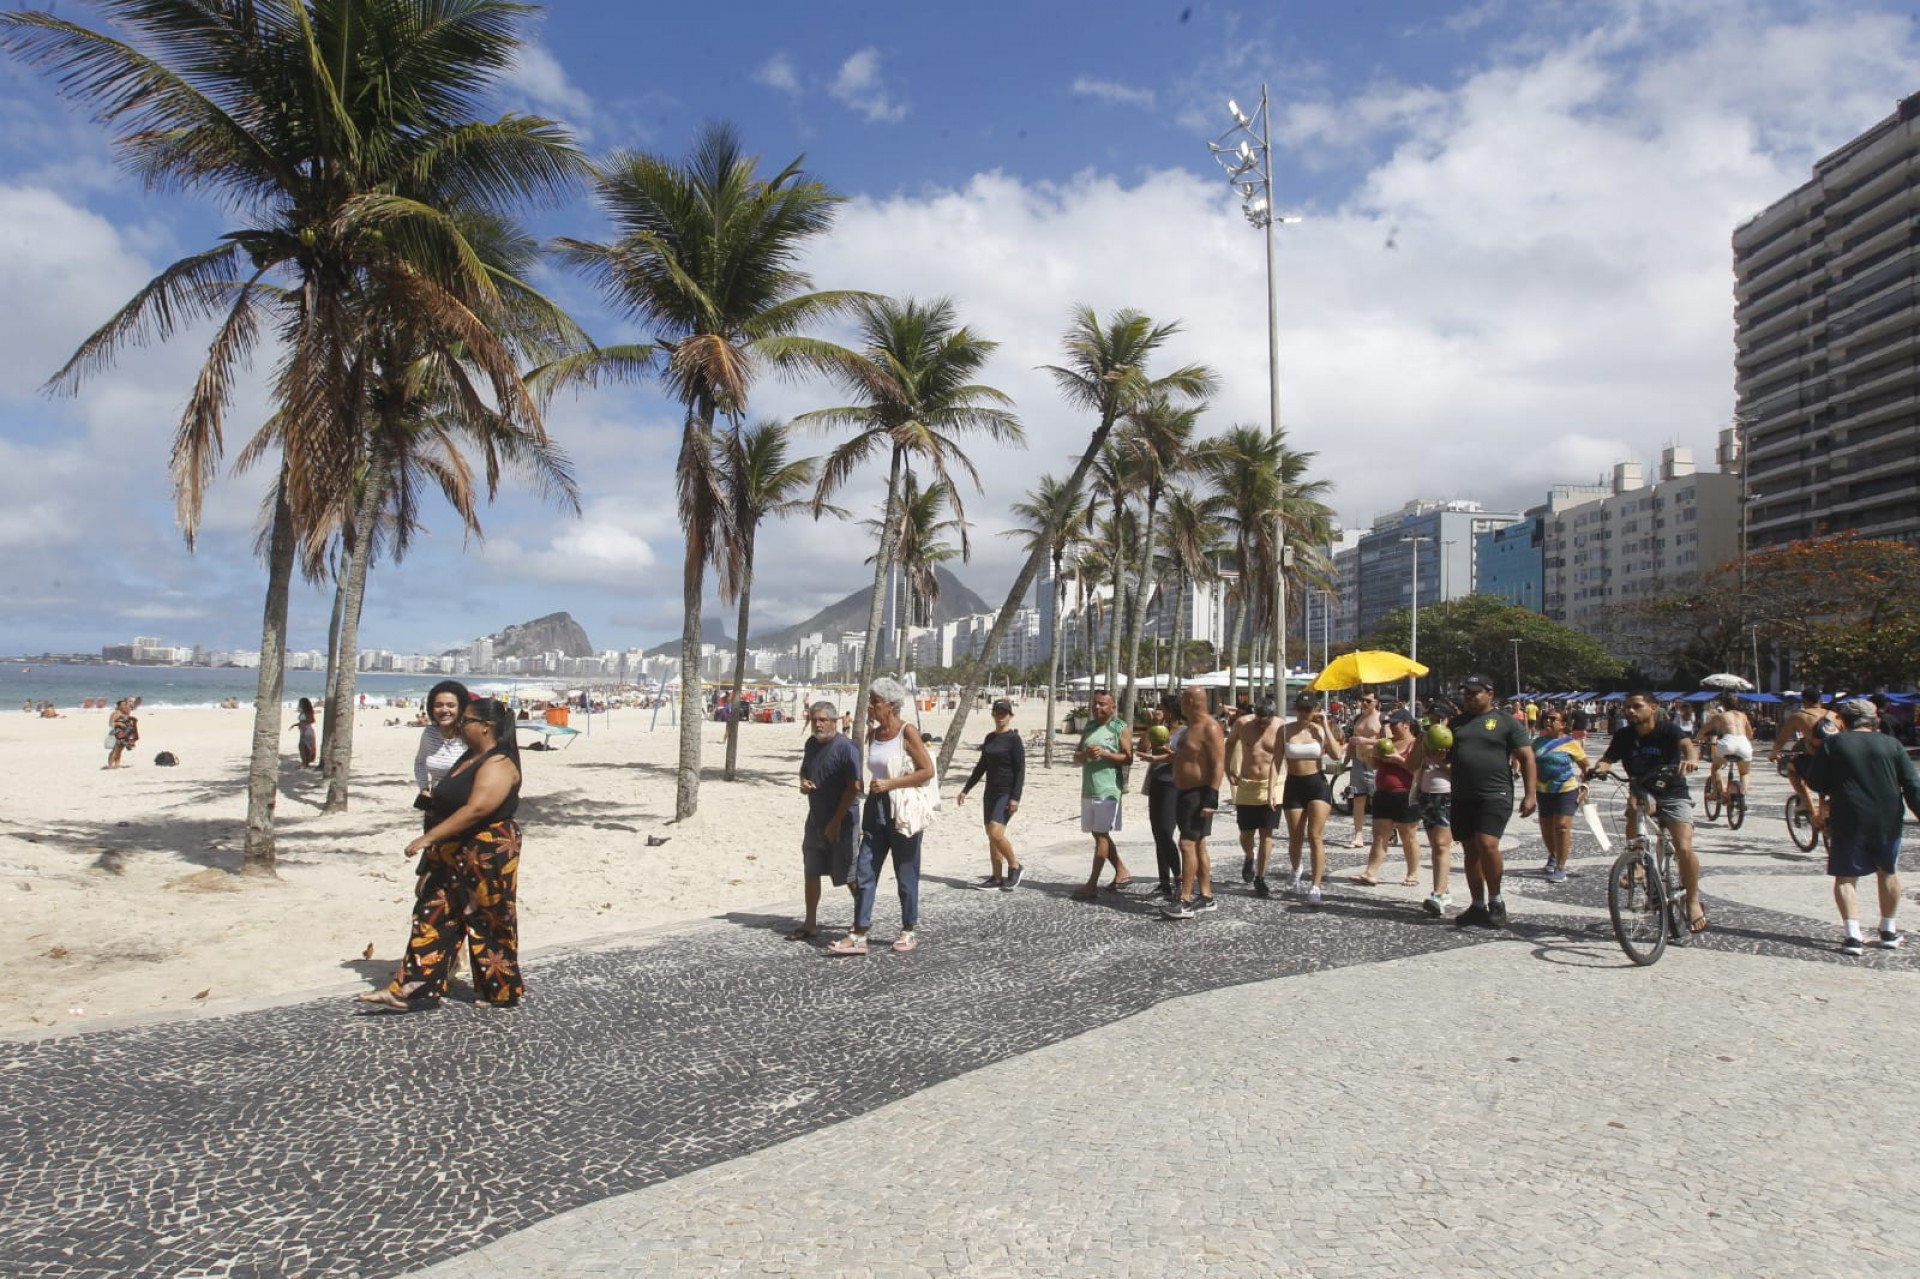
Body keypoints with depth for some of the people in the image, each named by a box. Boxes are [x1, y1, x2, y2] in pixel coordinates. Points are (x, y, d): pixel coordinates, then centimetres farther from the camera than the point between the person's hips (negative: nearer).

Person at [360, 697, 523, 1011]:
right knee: (434, 918, 7)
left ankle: (502, 992, 17)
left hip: (486, 856, -10)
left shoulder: (499, 764, -19)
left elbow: (476, 809, -29)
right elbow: (448, 801, 22)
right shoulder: (470, 758, 13)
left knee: (489, 924, 3)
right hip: (452, 855, 10)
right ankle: (415, 989, 11)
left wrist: (430, 837, -29)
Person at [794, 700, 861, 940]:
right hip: (815, 819, 8)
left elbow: (854, 786, -19)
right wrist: (803, 783, -1)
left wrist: (836, 821, -19)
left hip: (841, 821, -7)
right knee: (810, 873, 11)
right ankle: (810, 923, 21)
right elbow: (804, 770, 24)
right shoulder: (811, 744, 7)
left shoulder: (846, 747, -16)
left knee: (849, 875, 3)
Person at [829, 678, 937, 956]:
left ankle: (908, 933, 20)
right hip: (875, 808, 7)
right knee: (864, 873, 2)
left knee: (905, 875, 6)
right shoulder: (873, 733, 9)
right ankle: (858, 936, 7)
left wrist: (889, 784, -16)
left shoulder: (908, 732, -11)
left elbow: (928, 771, -14)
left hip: (902, 811, -6)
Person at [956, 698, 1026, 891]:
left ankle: (1015, 867, 1)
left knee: (996, 833, -18)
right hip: (991, 791, 8)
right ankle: (998, 877, 16)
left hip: (1007, 793, -8)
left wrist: (1015, 798, -21)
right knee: (991, 836, 8)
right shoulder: (990, 738, 11)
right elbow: (981, 766, 19)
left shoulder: (1014, 739, -9)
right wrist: (966, 790, 19)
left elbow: (1020, 770, -13)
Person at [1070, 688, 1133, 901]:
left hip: (1108, 789, -7)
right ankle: (1121, 872, 27)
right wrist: (1085, 754, -7)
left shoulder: (1120, 729, -2)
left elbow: (1128, 758, -7)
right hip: (1088, 788, 7)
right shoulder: (1089, 728, 16)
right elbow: (1076, 758, 15)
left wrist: (1106, 753, -19)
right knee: (1098, 834, 13)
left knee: (1101, 835, -5)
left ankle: (1093, 884, -4)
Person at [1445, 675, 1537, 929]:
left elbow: (1526, 758, -3)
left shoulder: (1506, 722, 0)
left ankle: (1495, 901, 0)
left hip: (1495, 796, -6)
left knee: (1487, 844, -19)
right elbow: (1445, 757, 22)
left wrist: (1530, 794, -11)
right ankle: (1478, 906, 18)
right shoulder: (1456, 722, 15)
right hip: (1462, 797, 6)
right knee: (1471, 851, 9)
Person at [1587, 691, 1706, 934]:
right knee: (1636, 807, -34)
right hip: (1643, 792, 2)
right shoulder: (1623, 737, -3)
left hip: (1674, 795, -2)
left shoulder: (1668, 730, -11)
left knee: (1684, 849, -16)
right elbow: (1607, 760, -15)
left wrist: (1690, 759, -55)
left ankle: (1693, 901, 7)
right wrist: (1598, 769, -40)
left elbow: (1687, 745, -31)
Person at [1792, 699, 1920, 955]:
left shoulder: (1834, 744, -2)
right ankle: (1889, 932, 31)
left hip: (1848, 822, -3)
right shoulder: (1892, 744, 3)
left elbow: (1816, 783, 0)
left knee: (1845, 877, 4)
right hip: (1888, 822, 3)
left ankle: (1853, 936, -10)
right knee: (1888, 872, 23)